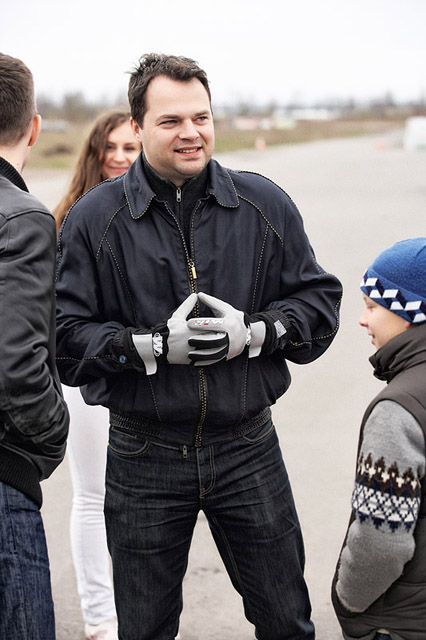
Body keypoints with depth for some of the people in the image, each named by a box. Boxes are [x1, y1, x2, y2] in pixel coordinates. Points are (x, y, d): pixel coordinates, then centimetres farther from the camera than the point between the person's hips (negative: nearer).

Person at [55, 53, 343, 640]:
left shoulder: (266, 205, 1)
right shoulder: (93, 219, -4)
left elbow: (319, 300, 5)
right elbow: (65, 337, -7)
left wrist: (252, 333, -13)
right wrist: (156, 345, -20)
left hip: (247, 447, 1)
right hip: (143, 456, -1)